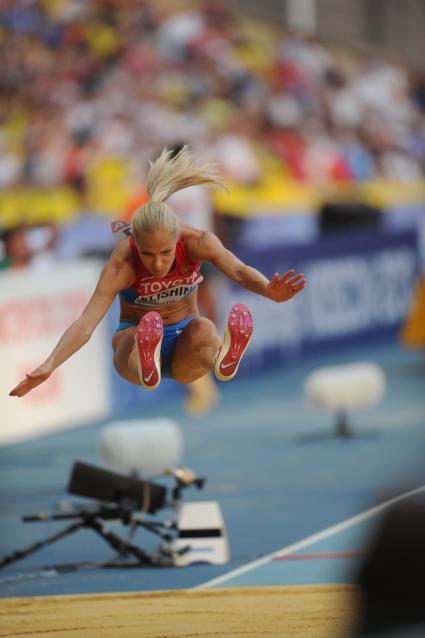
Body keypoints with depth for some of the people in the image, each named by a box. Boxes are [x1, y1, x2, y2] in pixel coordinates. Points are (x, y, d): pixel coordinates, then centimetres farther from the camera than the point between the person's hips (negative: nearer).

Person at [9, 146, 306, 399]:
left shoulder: (198, 241, -21)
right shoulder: (122, 263, -26)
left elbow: (239, 270, -36)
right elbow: (85, 324, -34)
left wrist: (269, 291, -59)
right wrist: (48, 366, -49)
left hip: (183, 348, 1)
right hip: (134, 341, -1)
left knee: (204, 329, -37)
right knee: (139, 334, -39)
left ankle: (222, 360, -73)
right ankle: (145, 367, -75)